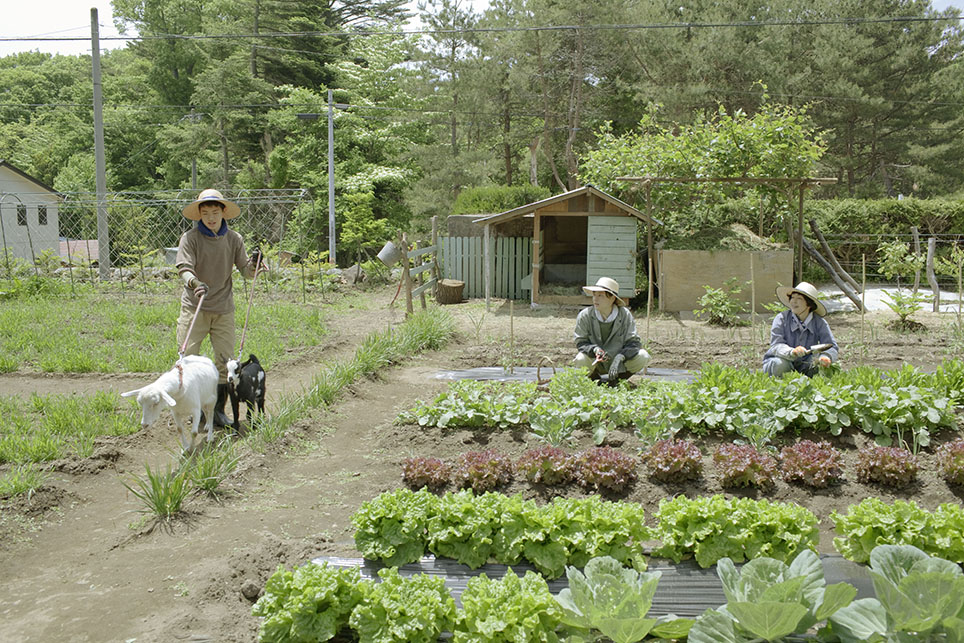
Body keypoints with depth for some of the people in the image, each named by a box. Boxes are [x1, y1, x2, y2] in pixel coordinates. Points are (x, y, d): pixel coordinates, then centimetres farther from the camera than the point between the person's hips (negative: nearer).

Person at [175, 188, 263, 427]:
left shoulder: (234, 239, 5)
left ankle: (218, 410, 16)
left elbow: (245, 271, 5)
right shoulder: (190, 238, -4)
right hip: (194, 307, -3)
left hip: (223, 308, 3)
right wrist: (195, 283, -34)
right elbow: (184, 268, -13)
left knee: (225, 362, 4)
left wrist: (253, 263, -18)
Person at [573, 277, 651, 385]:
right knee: (580, 360, -34)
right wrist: (595, 349, -30)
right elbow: (581, 343, -9)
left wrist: (620, 357, -32)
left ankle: (618, 379, 2)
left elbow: (634, 342, -14)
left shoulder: (625, 315, -12)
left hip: (620, 362, 1)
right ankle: (595, 379, 2)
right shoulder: (584, 316, -13)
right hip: (596, 363, -1)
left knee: (643, 357, -25)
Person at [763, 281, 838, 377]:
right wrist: (791, 352, -48)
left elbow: (832, 346, -15)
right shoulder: (781, 319, -13)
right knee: (780, 364, -36)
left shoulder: (819, 323, -5)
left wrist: (826, 357, -41)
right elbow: (776, 345, -24)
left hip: (804, 365, 2)